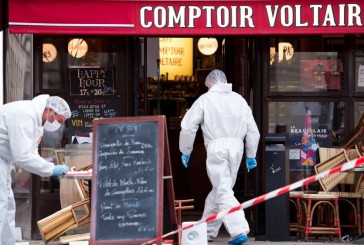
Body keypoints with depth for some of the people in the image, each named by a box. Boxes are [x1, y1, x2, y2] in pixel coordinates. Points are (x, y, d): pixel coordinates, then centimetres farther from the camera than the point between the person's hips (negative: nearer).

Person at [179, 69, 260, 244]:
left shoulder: (205, 99, 2)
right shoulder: (239, 99, 14)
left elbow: (188, 127, -1)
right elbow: (253, 130, 14)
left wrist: (186, 151, 10)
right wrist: (251, 155, 21)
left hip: (216, 147, -5)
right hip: (236, 146, 5)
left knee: (223, 192, -5)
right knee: (219, 189, 15)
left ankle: (239, 230, -18)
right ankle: (207, 231, 23)